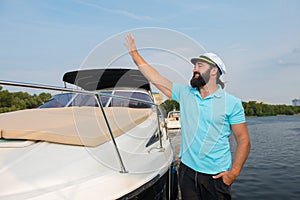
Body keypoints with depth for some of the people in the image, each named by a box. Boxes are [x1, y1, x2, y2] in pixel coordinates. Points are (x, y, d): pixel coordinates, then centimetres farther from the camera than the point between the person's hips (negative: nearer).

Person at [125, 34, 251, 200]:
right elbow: (155, 78, 5)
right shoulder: (185, 94, 4)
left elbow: (243, 140, -3)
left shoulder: (232, 103, -4)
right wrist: (134, 53, 7)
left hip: (216, 175, -2)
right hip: (187, 170, 3)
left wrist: (234, 172, -12)